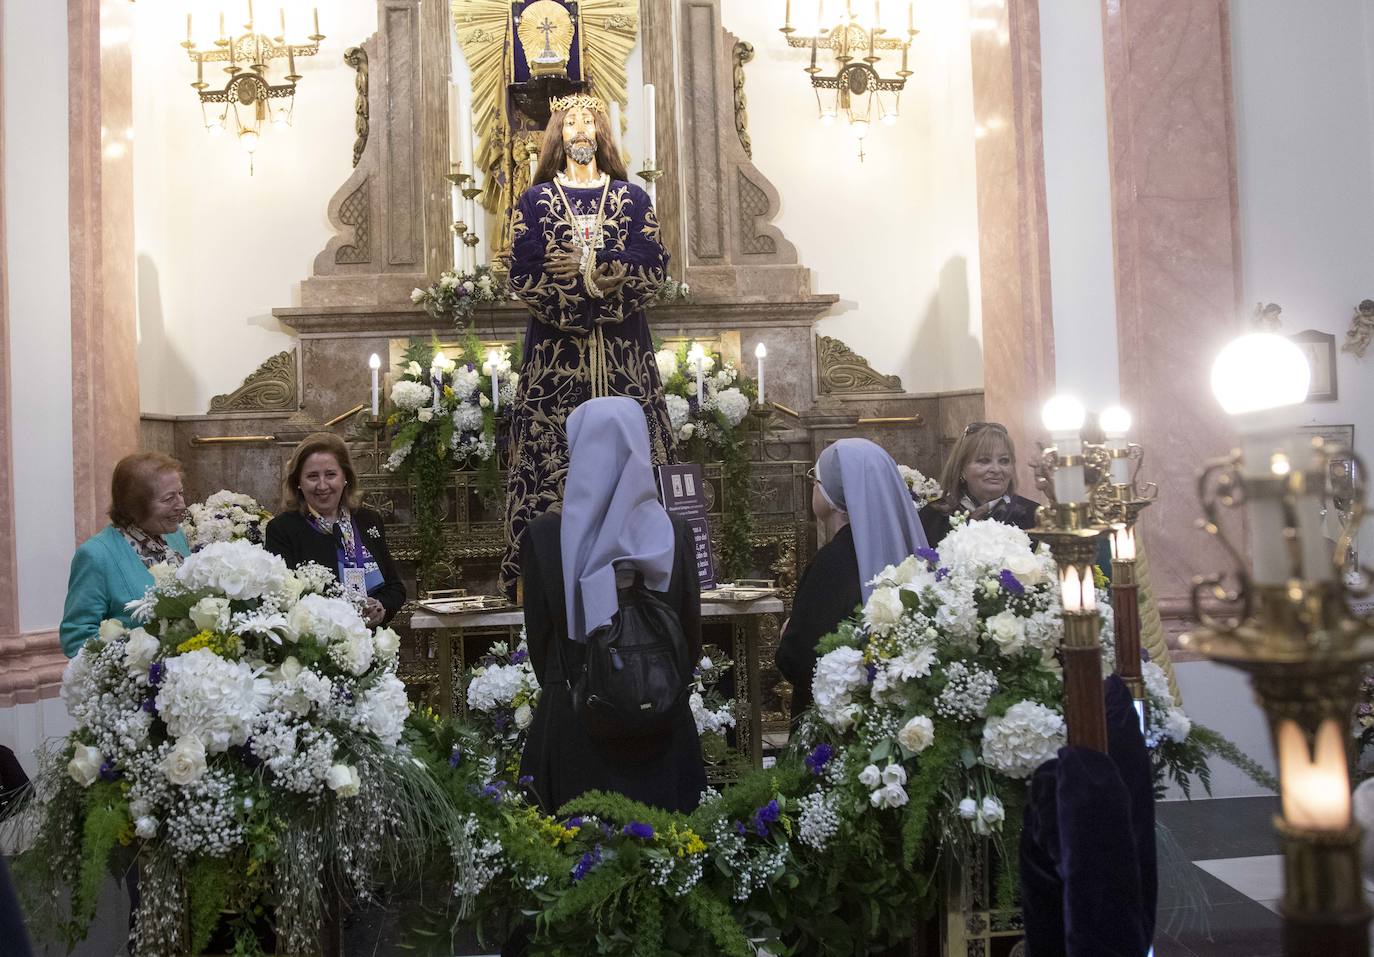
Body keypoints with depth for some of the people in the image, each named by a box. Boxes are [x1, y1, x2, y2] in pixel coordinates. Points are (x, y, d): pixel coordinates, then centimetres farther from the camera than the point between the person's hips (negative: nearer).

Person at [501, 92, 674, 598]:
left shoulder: (632, 198, 11)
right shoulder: (535, 201, 8)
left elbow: (653, 268, -1)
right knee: (554, 453, -3)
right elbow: (523, 274, -3)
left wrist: (587, 265, -12)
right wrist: (590, 285, -13)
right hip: (556, 344, -1)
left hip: (622, 347, 1)